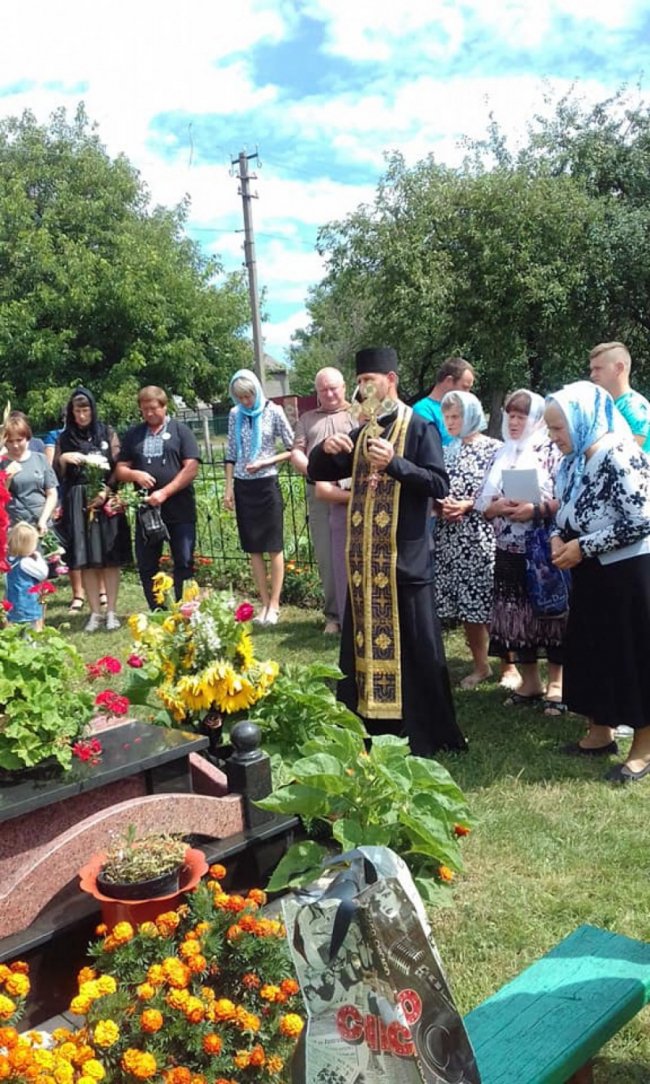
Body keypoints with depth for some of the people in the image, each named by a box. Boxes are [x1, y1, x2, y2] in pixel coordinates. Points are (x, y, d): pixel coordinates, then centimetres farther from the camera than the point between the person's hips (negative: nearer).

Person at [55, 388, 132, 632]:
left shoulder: (107, 433, 7)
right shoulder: (64, 438, 10)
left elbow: (118, 467, 1)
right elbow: (57, 474, 8)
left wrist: (105, 490, -13)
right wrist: (62, 459, -12)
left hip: (107, 500, -1)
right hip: (78, 503, 1)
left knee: (110, 558, -1)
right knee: (86, 560, 0)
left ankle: (111, 611, 6)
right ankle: (95, 612, 7)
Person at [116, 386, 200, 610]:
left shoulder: (180, 430, 2)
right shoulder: (133, 434, 13)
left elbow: (191, 468, -6)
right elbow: (120, 470, 14)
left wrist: (165, 493, -15)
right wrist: (134, 474, -10)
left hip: (180, 510, -4)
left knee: (184, 563, -2)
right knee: (146, 566, 7)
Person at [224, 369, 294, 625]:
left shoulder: (273, 412, -5)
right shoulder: (235, 415, 6)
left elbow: (292, 449, -3)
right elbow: (231, 454, 10)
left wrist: (265, 463, -15)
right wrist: (228, 488, 4)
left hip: (266, 485, -4)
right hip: (242, 487, 4)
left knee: (274, 546, 1)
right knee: (253, 548, 7)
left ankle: (274, 604, 9)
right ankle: (265, 603, 16)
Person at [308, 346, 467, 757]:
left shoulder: (420, 428, -5)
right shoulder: (361, 432, 14)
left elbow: (440, 484, -14)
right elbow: (317, 473, 16)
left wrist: (394, 463, -25)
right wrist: (326, 449, -6)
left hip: (405, 557, -6)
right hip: (365, 557, 7)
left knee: (415, 648, 0)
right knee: (363, 641, 11)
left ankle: (427, 733, 12)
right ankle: (369, 725, 24)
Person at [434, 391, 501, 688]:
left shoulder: (493, 449, -2)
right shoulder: (446, 451, 14)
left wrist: (467, 505, -15)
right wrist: (440, 507, -6)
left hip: (482, 538, -5)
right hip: (451, 539, 5)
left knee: (491, 603, -6)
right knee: (466, 606, 8)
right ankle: (480, 665, 20)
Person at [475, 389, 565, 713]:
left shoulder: (551, 451, -5)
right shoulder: (501, 455, 13)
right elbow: (482, 504, 11)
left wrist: (536, 510, -22)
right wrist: (498, 507, -9)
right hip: (509, 551, 6)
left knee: (549, 613, 2)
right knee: (516, 616, 9)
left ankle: (556, 683, 14)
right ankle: (529, 682, 22)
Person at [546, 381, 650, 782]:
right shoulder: (574, 461, 9)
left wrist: (582, 547, -18)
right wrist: (558, 536, -2)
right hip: (592, 573, 9)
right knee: (592, 650, 14)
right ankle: (600, 733, 28)